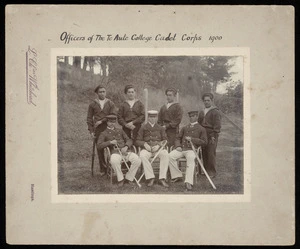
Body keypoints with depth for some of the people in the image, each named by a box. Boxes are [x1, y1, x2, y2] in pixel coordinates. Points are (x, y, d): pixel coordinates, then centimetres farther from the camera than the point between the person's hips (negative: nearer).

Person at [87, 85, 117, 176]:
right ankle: (103, 170, 9)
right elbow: (89, 119, 9)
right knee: (100, 150, 1)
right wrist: (91, 131, 0)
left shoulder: (110, 104, 9)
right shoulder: (92, 104, 10)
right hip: (98, 131, 1)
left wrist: (102, 121, -11)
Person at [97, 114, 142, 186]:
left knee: (137, 160, -24)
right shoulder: (104, 134, 14)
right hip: (115, 153, -3)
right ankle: (120, 179, -18)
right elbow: (99, 145, 2)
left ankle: (129, 178, -6)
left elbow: (129, 140, 17)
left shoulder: (120, 131, 25)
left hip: (125, 151, 3)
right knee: (114, 161, -40)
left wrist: (126, 147, -6)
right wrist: (110, 142, -10)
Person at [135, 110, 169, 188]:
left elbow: (165, 140, 9)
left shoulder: (160, 128, 17)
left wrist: (159, 144, -12)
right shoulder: (143, 128, 13)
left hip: (158, 148, 1)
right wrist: (144, 144, -12)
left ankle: (162, 178, -32)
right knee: (142, 155, -36)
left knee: (165, 154, -33)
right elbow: (137, 141, 9)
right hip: (147, 149, -1)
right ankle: (150, 177, -32)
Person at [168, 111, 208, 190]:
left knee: (191, 158, -39)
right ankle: (177, 175, -6)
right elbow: (178, 138, 24)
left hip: (192, 149, -4)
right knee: (170, 156, -23)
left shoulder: (201, 129, 13)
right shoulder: (185, 128, 26)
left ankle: (188, 182, -45)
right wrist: (178, 146, 1)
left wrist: (192, 139, -8)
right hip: (181, 148, 4)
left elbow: (204, 142, 3)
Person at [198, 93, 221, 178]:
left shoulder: (215, 112, 0)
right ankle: (205, 170, 12)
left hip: (211, 136, -6)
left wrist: (214, 136, -13)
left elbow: (217, 126, -6)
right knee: (204, 154, 3)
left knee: (211, 154, -7)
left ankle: (212, 172, -1)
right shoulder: (201, 112, 19)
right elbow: (199, 124, 23)